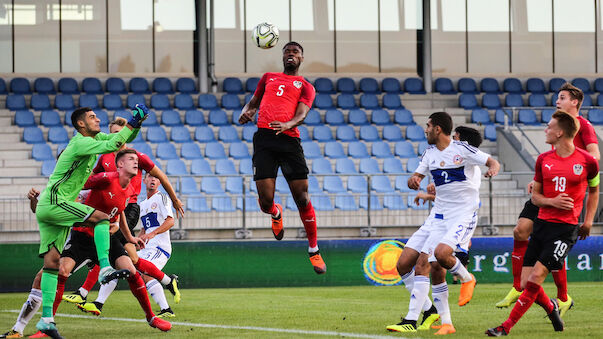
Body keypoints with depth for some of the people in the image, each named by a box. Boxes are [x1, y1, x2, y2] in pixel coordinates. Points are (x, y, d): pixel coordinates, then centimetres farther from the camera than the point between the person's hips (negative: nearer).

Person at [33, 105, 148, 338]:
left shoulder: (94, 138, 14)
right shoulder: (81, 143, -14)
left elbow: (125, 140, 19)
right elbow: (110, 146, -30)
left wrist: (137, 124, 2)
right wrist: (131, 124, -25)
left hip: (52, 206, 9)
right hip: (53, 202, -9)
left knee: (52, 260, 3)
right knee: (101, 217, -18)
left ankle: (46, 318, -1)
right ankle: (105, 270, -27)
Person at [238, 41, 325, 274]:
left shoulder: (305, 86, 15)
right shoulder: (269, 78, 25)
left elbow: (302, 114, -1)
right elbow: (253, 102, 31)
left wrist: (287, 124, -24)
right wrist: (246, 111, 6)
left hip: (289, 139, -2)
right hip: (264, 138, 2)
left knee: (302, 198, -5)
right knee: (265, 201, -7)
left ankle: (314, 250, 10)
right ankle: (276, 213, 32)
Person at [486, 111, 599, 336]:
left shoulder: (587, 161, -3)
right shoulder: (543, 160, 7)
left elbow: (594, 190, 15)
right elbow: (535, 196, 12)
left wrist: (589, 220, 7)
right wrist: (552, 201, -9)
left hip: (566, 228, -5)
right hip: (542, 223, 5)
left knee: (535, 279, -15)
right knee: (526, 283, 0)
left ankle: (506, 328, -12)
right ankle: (551, 307, 31)